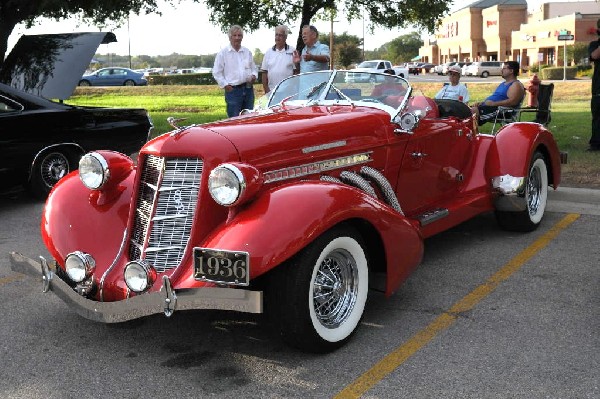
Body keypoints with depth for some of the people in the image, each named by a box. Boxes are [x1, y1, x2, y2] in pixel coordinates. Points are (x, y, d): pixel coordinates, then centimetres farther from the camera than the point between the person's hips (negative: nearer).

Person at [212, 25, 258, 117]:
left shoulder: (248, 52, 14)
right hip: (233, 90, -5)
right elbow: (217, 73, -1)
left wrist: (254, 76, 1)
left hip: (248, 89, 5)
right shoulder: (223, 53, 0)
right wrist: (225, 85, -9)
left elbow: (254, 68, 22)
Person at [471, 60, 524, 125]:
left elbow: (513, 101, -20)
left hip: (501, 110, -10)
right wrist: (481, 103, 8)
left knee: (474, 110, -30)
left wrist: (493, 103, -23)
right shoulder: (503, 83, 26)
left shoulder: (516, 85, -5)